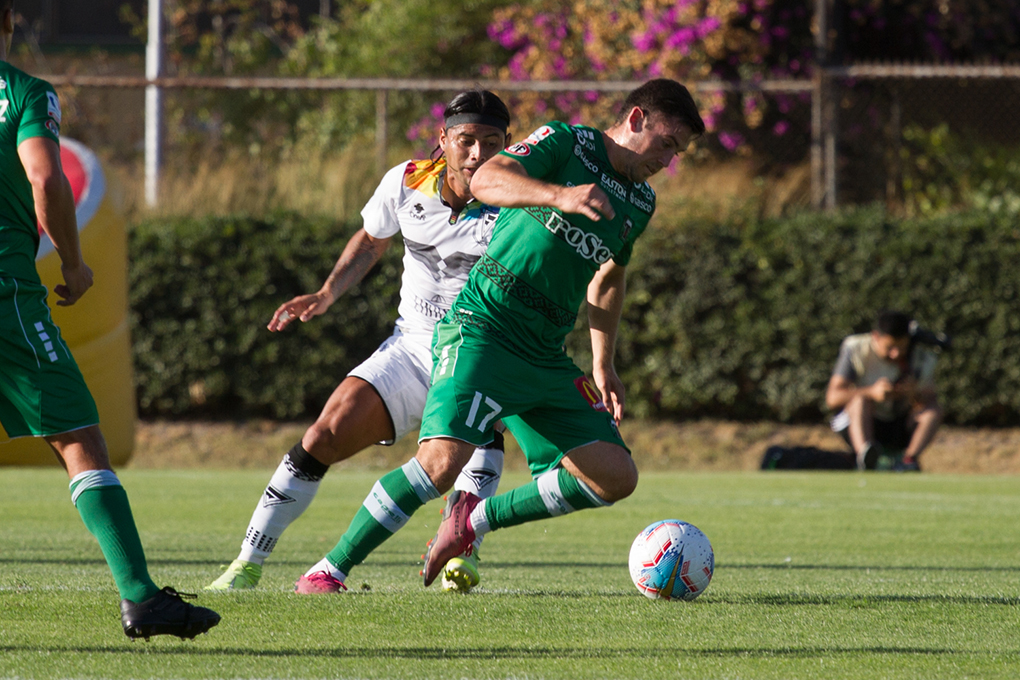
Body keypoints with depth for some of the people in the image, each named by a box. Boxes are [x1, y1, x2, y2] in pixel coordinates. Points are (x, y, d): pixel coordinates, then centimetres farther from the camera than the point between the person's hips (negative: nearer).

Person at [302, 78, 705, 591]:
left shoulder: (640, 203, 17)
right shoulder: (564, 143, -4)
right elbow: (486, 181, -22)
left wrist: (603, 367, 30)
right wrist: (559, 195, -38)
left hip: (546, 358, 8)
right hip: (482, 331, -8)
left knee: (616, 478, -5)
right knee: (442, 459, -27)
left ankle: (477, 517, 11)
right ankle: (329, 571, -14)